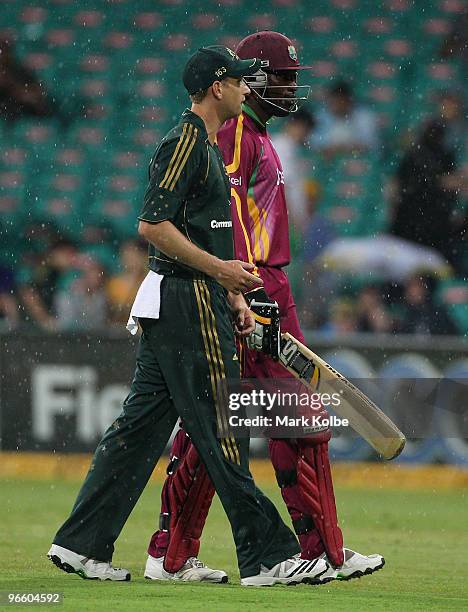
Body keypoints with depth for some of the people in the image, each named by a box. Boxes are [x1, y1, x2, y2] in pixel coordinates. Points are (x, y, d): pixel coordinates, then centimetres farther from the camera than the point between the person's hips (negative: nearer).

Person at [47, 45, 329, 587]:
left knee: (141, 426, 9)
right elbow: (152, 225, -20)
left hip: (169, 307, 10)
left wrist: (232, 297, 18)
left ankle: (82, 545, 10)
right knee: (221, 430, -8)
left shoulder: (202, 145, 20)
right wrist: (220, 269, -19)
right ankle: (266, 556, -6)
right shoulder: (186, 141, -12)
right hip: (188, 303, -10)